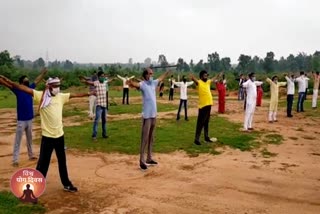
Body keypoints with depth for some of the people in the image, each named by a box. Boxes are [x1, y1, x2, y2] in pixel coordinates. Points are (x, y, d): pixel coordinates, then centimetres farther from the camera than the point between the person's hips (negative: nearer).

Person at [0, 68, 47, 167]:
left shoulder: (30, 88, 5)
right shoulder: (18, 90, -9)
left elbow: (37, 80, 19)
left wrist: (43, 73, 29)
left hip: (30, 119, 6)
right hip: (21, 120, -6)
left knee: (29, 139, 19)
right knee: (17, 141, -1)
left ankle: (31, 155, 32)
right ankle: (15, 160, 3)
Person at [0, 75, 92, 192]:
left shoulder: (61, 96, 4)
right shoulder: (40, 95, -9)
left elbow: (74, 95, 16)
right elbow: (24, 88, -18)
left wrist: (88, 93, 23)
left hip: (59, 135, 5)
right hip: (47, 136, -5)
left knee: (62, 161, 19)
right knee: (43, 163, 1)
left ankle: (66, 184, 34)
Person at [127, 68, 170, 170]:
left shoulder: (153, 83, 10)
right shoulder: (142, 84, -12)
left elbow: (161, 78, 30)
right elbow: (136, 84, -35)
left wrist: (168, 71, 43)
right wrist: (131, 83, -58)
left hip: (154, 115, 8)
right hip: (146, 115, -8)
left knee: (151, 138, 15)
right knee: (145, 139, -4)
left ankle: (149, 158, 26)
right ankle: (142, 160, 3)